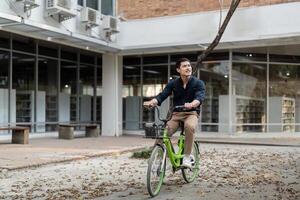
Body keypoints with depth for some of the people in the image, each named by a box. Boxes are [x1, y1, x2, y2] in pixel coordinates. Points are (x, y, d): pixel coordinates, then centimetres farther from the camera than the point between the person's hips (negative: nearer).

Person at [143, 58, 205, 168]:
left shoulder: (198, 83, -3)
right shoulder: (173, 83, 4)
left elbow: (200, 97, -21)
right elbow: (162, 95, -10)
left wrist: (192, 104, -46)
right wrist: (151, 102, -32)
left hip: (191, 113, -2)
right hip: (176, 114, 3)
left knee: (189, 126, -38)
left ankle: (187, 157, -25)